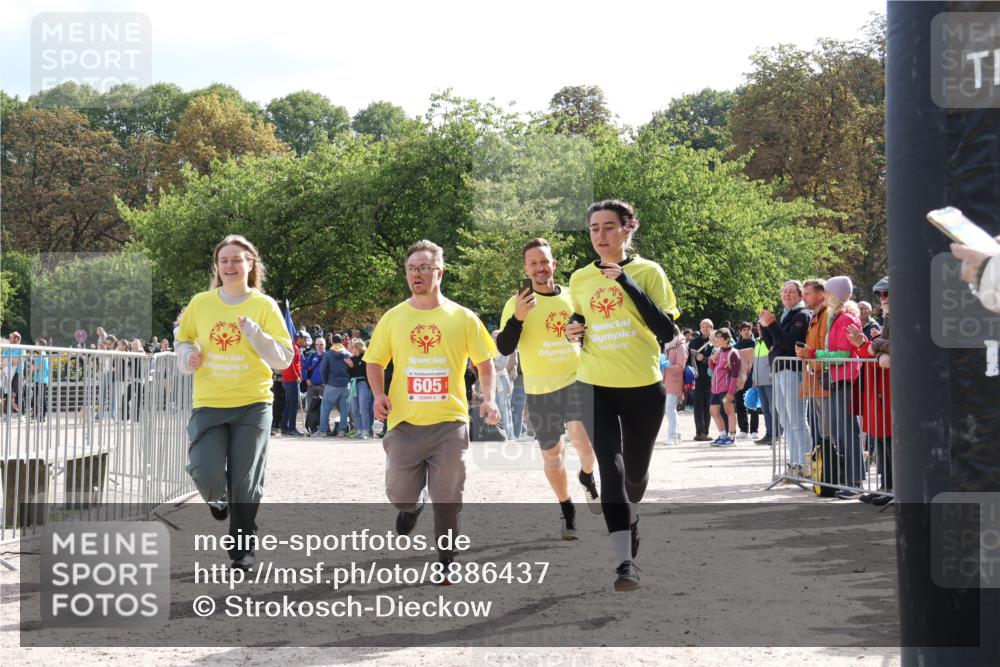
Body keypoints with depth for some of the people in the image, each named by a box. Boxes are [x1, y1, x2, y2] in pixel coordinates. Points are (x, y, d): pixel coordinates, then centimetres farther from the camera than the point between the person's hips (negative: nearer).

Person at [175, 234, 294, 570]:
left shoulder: (264, 305, -2)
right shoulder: (200, 303, 4)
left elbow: (284, 357, -4)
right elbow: (182, 341, 19)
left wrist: (255, 334, -19)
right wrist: (188, 356, -4)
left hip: (252, 404, -1)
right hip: (209, 404, 1)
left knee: (245, 483, 2)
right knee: (205, 473, -14)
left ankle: (243, 549, 21)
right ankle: (218, 500, 24)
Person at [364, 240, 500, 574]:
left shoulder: (462, 317, 1)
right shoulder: (393, 318, 5)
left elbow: (485, 362, 7)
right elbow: (375, 362, 11)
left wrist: (488, 398, -9)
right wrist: (378, 394, -7)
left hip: (449, 423, -1)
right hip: (405, 422, 1)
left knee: (447, 503, 2)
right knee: (399, 495, 4)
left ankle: (445, 566, 19)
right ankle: (414, 502, 42)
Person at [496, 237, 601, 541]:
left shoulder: (573, 297, 5)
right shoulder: (517, 303, -4)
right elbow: (504, 349, -11)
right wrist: (517, 318, -23)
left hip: (577, 380, 0)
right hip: (539, 390, 0)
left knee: (583, 439, -23)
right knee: (552, 454, 10)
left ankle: (587, 477, 10)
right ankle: (567, 512, 29)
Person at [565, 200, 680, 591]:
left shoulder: (648, 272, -6)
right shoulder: (580, 279, 5)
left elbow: (667, 332, -15)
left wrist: (628, 284, -20)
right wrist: (574, 332, -3)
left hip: (643, 387, -1)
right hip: (595, 387, 1)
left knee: (636, 468, 13)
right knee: (609, 466, -14)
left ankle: (630, 518, 47)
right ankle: (626, 561, -15)